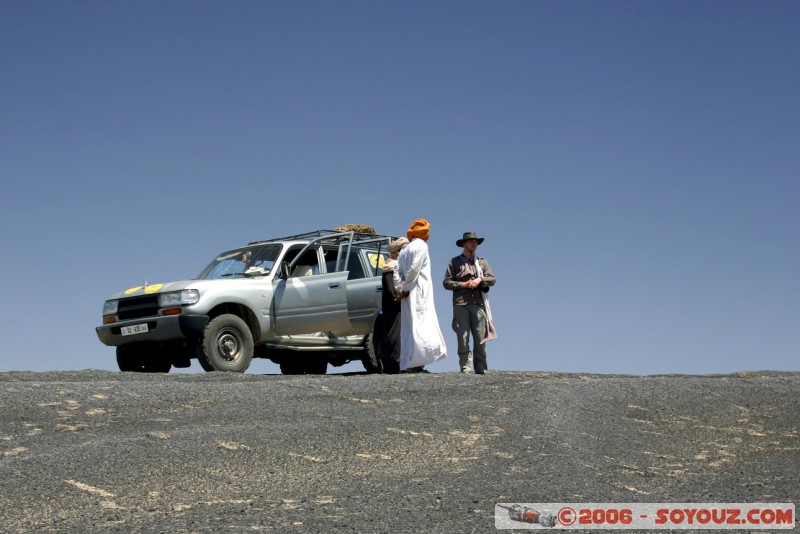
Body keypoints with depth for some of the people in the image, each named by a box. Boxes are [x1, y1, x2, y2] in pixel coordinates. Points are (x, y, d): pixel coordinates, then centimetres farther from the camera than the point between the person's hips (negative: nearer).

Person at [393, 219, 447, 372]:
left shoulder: (405, 250, 20)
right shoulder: (421, 246, -2)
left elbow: (397, 272, 11)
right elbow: (414, 269, -12)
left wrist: (400, 289, 4)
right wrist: (405, 288, -5)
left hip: (408, 294, 7)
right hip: (419, 292, -7)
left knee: (409, 328, 6)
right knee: (420, 324, -13)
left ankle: (407, 364, 2)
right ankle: (415, 362, -23)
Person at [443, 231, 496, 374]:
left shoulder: (482, 262, 20)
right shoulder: (454, 262, 13)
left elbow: (492, 279, 9)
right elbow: (447, 282, 5)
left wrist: (480, 279, -9)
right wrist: (464, 284, -8)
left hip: (478, 304, 2)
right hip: (461, 305, -2)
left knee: (480, 338, -2)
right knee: (463, 338, -6)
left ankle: (481, 368, 3)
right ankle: (465, 368, -5)